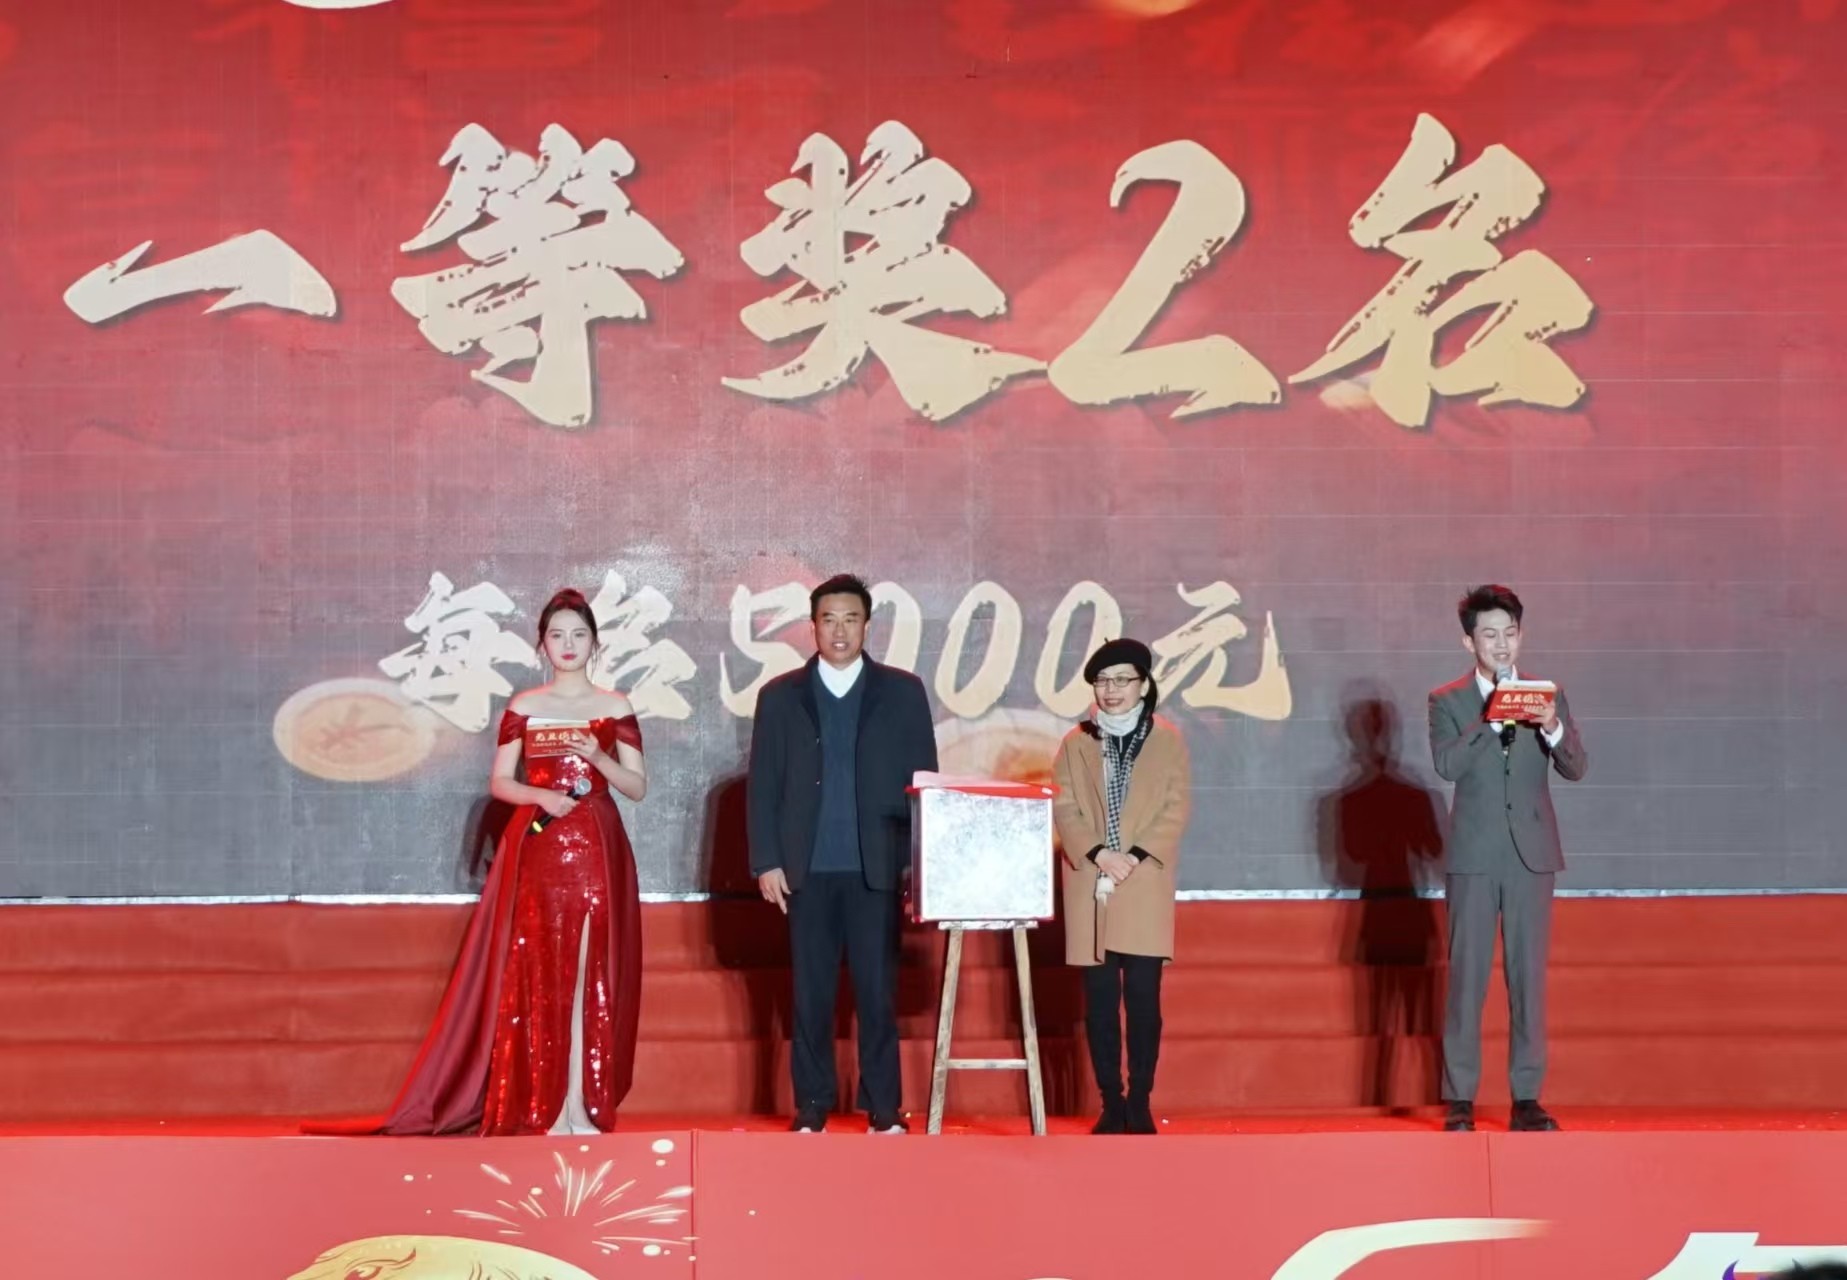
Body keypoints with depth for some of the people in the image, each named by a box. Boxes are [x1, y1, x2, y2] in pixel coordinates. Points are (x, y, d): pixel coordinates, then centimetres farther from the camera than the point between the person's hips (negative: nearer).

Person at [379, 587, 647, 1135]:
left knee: (591, 973, -3)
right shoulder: (523, 708, 7)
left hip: (595, 850, 0)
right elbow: (499, 782, 7)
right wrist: (540, 796, -12)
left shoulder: (615, 708, 7)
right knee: (537, 972, -4)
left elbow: (638, 786, 7)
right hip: (537, 849, 0)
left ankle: (584, 1106, -1)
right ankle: (545, 1106, -1)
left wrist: (599, 759, -11)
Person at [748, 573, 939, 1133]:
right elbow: (762, 786, 7)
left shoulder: (903, 692, 6)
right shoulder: (780, 695, 8)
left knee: (878, 990, 0)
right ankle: (811, 1106, 10)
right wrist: (766, 861, -1)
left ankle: (883, 1108, 6)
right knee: (811, 993, 3)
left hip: (876, 867, -1)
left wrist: (922, 862, 0)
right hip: (808, 869, 1)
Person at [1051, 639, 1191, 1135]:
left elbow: (1176, 809, 0)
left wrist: (1136, 857, -12)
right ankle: (1111, 1105, 7)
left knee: (1142, 998, -3)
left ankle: (1140, 1105, 2)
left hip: (1145, 888, -1)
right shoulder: (1076, 743, 9)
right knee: (1100, 1001, 1)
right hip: (1090, 888, 1)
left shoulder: (1168, 740, 6)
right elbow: (1064, 809, 3)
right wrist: (1097, 855, -13)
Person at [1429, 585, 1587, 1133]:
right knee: (1467, 975, -2)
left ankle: (1527, 1098, 4)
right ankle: (1460, 1099, 2)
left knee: (1530, 975, 1)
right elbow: (1446, 764, -11)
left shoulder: (1547, 695, 10)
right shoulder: (1448, 701, 4)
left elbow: (1576, 768, 1)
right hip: (1473, 856, -2)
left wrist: (1552, 728, -18)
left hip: (1532, 853, 2)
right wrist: (1493, 721, -21)